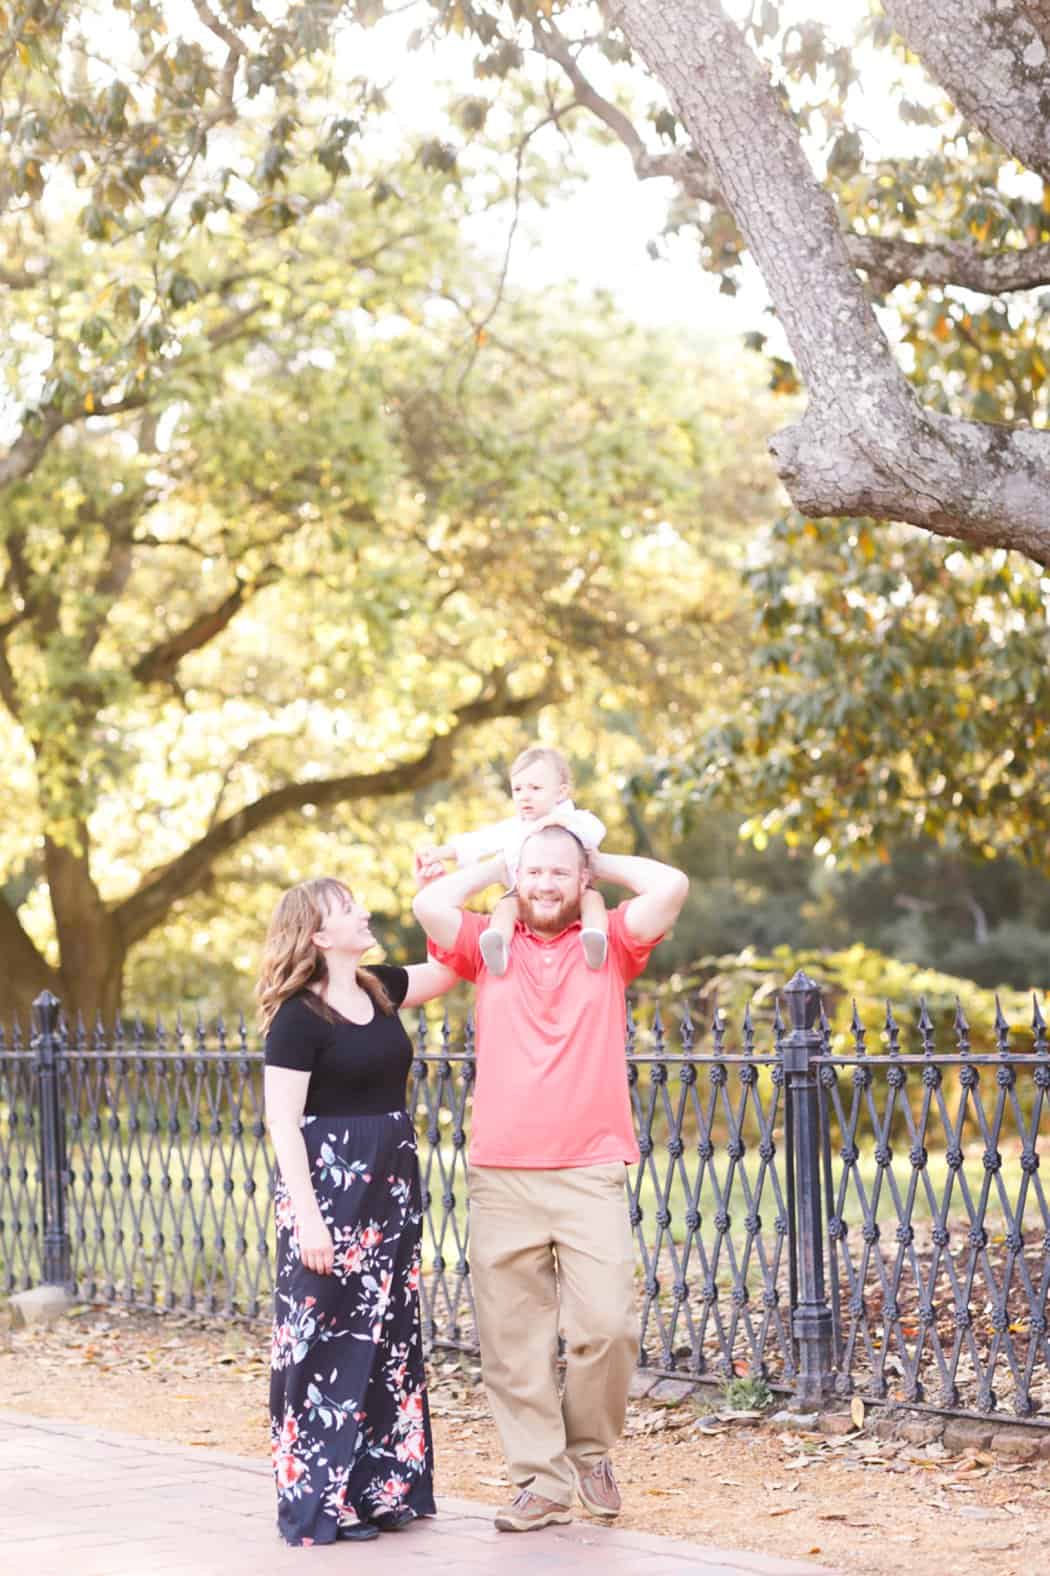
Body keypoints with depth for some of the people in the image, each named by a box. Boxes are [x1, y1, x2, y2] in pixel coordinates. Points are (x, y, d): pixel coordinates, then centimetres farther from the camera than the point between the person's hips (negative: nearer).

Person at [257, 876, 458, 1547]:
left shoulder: (383, 989, 9)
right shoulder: (299, 1018, -11)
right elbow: (283, 1122, -14)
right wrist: (306, 1216, -19)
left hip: (391, 1185, 8)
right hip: (330, 1185, -8)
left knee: (390, 1340, 10)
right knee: (328, 1339, -4)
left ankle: (381, 1487, 18)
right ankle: (322, 1500, 3)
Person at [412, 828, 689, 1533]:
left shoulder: (610, 944, 9)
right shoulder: (489, 946, 11)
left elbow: (671, 887, -6)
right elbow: (430, 904, -6)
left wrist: (600, 860, 8)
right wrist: (498, 864, 8)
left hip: (590, 1174, -1)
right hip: (500, 1177, 1)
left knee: (608, 1324, -10)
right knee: (514, 1340, 0)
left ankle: (590, 1450, 14)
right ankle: (543, 1481, 8)